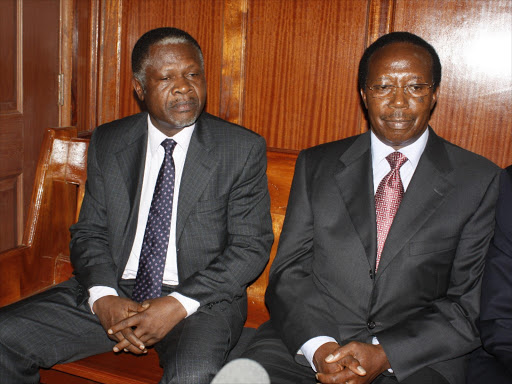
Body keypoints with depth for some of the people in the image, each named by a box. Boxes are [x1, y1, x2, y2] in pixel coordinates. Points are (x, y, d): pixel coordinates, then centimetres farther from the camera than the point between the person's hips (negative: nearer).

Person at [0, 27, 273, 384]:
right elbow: (89, 231, 9)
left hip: (201, 299, -3)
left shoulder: (244, 149, -3)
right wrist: (103, 297, -11)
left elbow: (251, 247, -5)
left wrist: (178, 305, -17)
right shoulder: (107, 143, 8)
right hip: (113, 291, 4)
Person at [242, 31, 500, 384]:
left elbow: (467, 304, 0)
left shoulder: (478, 180, 3)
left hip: (414, 355, 0)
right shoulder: (316, 164, 8)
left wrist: (384, 354, -12)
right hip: (309, 341, 1)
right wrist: (319, 346, -12)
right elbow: (289, 271, 4)